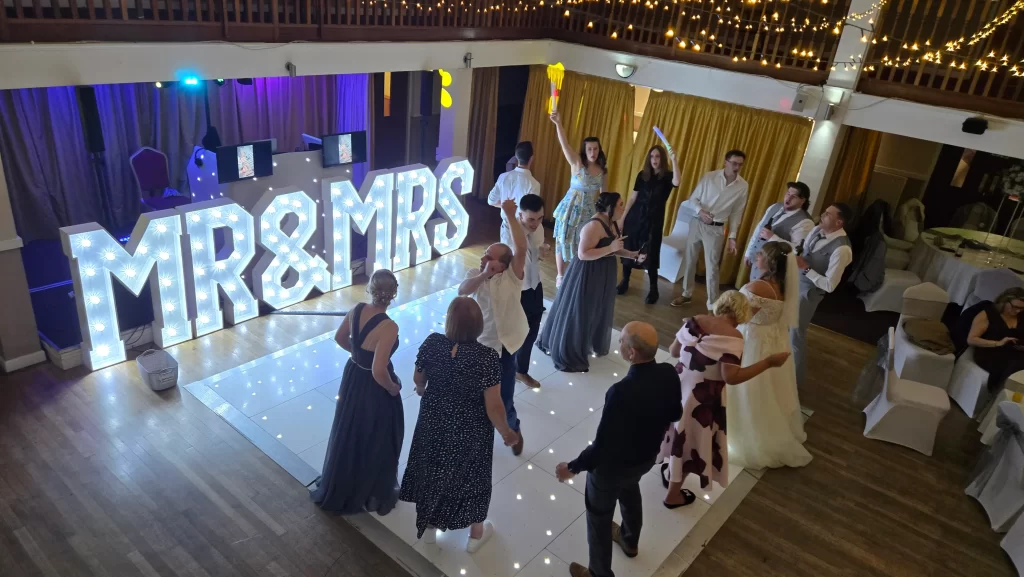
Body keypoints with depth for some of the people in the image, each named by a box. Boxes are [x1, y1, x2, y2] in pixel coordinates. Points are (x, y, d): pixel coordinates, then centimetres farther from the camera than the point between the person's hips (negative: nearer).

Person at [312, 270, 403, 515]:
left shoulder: (357, 309, -11)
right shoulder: (388, 327, -31)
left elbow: (340, 338, 6)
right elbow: (379, 371, -32)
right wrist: (393, 388, -13)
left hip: (353, 377, 7)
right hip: (374, 387, -7)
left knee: (349, 432, 26)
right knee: (376, 439, 16)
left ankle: (339, 488, 48)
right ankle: (374, 494, 36)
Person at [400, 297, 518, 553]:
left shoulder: (432, 343, -18)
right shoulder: (487, 357, -29)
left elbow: (418, 379, 0)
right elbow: (493, 407, -23)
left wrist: (422, 390, 23)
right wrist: (506, 432, -5)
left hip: (433, 422, 3)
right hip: (469, 431, -3)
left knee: (432, 469, 26)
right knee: (470, 475, 21)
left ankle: (428, 526, 48)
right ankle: (475, 534, 43)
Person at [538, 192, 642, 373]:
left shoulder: (612, 223, 5)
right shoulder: (594, 226, -25)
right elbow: (583, 254, -29)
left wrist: (632, 255, 3)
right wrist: (611, 248, -30)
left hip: (602, 275, 9)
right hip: (587, 276, -9)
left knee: (596, 313, 22)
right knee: (578, 315, 4)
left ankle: (592, 345, 42)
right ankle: (569, 355, 19)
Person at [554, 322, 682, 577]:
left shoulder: (622, 392, -41)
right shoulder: (668, 374, -20)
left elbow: (603, 444, -31)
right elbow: (675, 414, -1)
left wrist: (573, 467, -15)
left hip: (613, 465, -7)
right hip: (647, 456, 7)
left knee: (599, 516, 21)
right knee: (630, 492, 37)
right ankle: (629, 540, 65)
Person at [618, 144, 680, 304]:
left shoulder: (667, 176, -4)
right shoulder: (642, 175, 4)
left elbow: (677, 182, -29)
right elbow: (633, 197, 8)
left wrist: (674, 160, -30)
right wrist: (623, 216, 5)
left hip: (654, 220, -3)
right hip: (635, 217, 3)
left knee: (651, 254, -1)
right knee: (628, 249, 7)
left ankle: (653, 289, 8)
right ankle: (624, 282, 23)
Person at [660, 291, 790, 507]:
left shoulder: (695, 321, -2)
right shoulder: (732, 336, -20)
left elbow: (673, 351, 6)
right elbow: (731, 377, -25)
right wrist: (769, 362, -19)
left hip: (678, 384, 6)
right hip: (702, 398, -6)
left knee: (679, 434, 28)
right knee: (691, 441, 13)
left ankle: (671, 471, 51)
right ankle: (673, 495, 30)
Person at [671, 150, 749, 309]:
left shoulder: (742, 186, -3)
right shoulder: (709, 177, -6)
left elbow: (737, 213, 2)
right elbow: (693, 198, -2)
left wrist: (732, 237, -1)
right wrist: (700, 210, -22)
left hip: (716, 229, -1)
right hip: (697, 223, 1)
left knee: (712, 267, -1)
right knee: (690, 260, 11)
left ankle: (712, 305, 7)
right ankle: (687, 294, 29)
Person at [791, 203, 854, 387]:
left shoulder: (841, 249, -27)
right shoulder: (817, 230, -4)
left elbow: (829, 285, -25)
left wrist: (806, 268, -25)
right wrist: (795, 257, -5)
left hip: (808, 292, -8)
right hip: (795, 282, 8)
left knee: (795, 335, 4)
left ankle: (794, 379, 26)